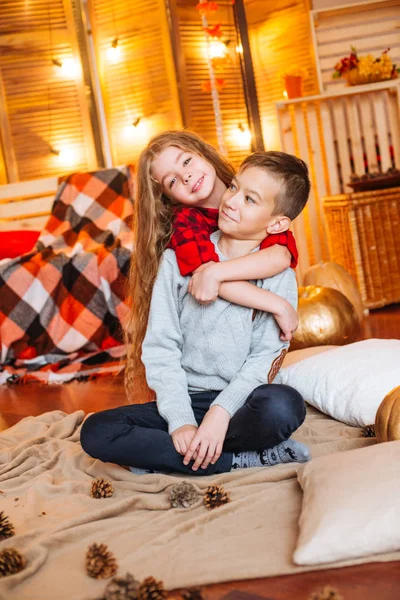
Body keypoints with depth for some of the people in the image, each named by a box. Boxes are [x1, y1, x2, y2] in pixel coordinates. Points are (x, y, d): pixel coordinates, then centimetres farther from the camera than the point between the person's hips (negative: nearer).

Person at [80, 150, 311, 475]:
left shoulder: (279, 277, 2)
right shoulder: (178, 260, 4)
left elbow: (265, 358, -6)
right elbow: (161, 347, -1)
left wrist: (221, 412, -23)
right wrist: (180, 421, -14)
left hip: (238, 401, -2)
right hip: (185, 400, 3)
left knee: (285, 405, -35)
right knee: (96, 432, -21)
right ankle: (243, 459, -20)